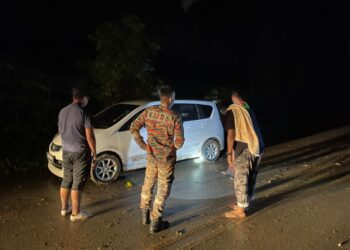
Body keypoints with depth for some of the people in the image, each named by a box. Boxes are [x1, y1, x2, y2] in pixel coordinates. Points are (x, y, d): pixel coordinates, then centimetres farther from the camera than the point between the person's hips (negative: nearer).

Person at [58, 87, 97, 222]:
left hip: (66, 151, 7)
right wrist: (94, 153, -8)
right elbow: (90, 136, -17)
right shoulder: (83, 112, -16)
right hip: (80, 152, -7)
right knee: (78, 183, 1)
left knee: (66, 180, 18)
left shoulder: (62, 111, 6)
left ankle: (64, 208, 30)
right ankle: (75, 213, 10)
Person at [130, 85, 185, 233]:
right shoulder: (175, 117, -18)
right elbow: (179, 143, -19)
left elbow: (133, 128, -4)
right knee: (163, 190, 9)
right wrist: (173, 146, 3)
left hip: (151, 156, 5)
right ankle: (155, 222, 17)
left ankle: (145, 215, 37)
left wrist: (142, 145, 3)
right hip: (167, 158, -4)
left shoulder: (149, 112, -6)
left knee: (148, 185, 22)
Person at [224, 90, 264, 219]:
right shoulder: (249, 108, 15)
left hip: (244, 149, -7)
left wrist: (229, 153, -5)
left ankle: (241, 210, 13)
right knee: (251, 177, 17)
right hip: (258, 146, 7)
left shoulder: (231, 111, -5)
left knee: (240, 179, 4)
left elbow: (231, 134, -11)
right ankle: (244, 203, 32)